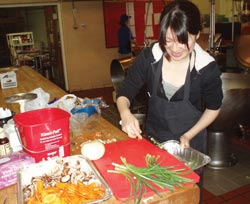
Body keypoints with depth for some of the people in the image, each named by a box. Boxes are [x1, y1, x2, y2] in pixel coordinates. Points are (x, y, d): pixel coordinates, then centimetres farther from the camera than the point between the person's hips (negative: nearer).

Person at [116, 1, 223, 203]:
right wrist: (125, 113, -33)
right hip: (153, 137, 2)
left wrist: (189, 135, -15)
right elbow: (124, 94, -11)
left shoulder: (207, 68, -21)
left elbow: (213, 108, -5)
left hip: (190, 141, -1)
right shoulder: (148, 58, -18)